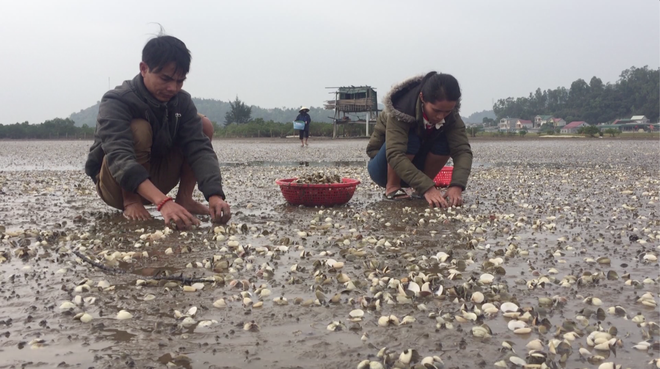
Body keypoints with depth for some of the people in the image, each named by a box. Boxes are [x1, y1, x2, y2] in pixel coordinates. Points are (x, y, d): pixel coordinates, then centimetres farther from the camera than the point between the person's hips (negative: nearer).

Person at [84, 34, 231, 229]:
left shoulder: (182, 101, -11)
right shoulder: (116, 103, -26)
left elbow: (199, 148, -22)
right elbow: (120, 159, -41)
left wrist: (214, 195, -41)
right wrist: (163, 202, -57)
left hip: (154, 179, 5)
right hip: (114, 185, -5)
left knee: (203, 125, -9)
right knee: (139, 129, -33)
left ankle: (183, 197, -8)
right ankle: (130, 200, -17)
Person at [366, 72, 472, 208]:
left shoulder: (449, 114, -18)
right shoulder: (402, 108, -32)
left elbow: (462, 150, -28)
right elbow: (395, 154, -44)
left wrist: (457, 185, -46)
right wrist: (427, 187, -53)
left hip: (415, 165, 5)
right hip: (383, 168, -4)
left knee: (445, 141, -23)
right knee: (409, 139, -34)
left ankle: (420, 190, -7)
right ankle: (392, 188, -16)